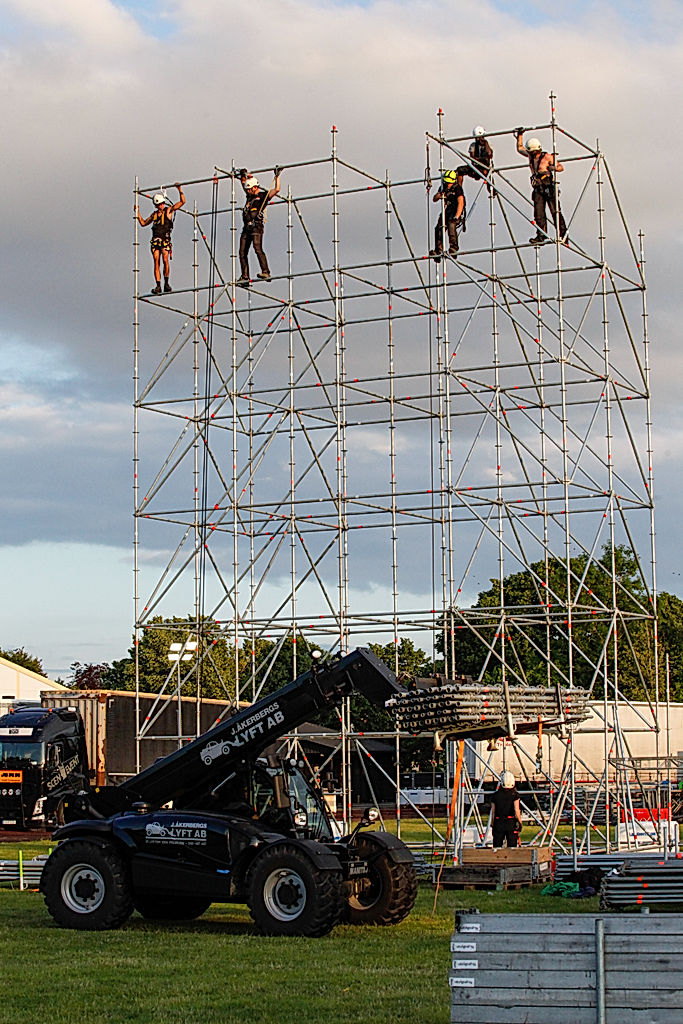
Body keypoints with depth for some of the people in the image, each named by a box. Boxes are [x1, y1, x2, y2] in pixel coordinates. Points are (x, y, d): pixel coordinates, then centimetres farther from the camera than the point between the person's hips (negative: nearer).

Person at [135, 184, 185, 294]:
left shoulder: (169, 210, 8)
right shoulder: (154, 214, 19)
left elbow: (182, 202, 2)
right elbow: (143, 223, 28)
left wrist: (179, 190, -7)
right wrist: (137, 212, 22)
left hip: (165, 239, -4)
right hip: (155, 240, 4)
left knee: (165, 260, -18)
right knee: (156, 262, -6)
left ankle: (166, 283, -5)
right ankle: (158, 286, -8)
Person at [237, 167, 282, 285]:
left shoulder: (263, 195, 3)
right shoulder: (250, 195, 23)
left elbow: (276, 189, -6)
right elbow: (244, 185, 41)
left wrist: (277, 176, -5)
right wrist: (243, 176, 33)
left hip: (257, 226, -8)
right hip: (247, 228, 8)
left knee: (258, 248, -23)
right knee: (242, 252, 2)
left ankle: (266, 272, -27)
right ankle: (245, 277, 4)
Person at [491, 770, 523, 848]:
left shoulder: (496, 795, 1)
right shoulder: (514, 795, -5)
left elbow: (493, 812, 5)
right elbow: (516, 810, -11)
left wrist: (492, 824, 13)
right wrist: (520, 822, 0)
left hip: (498, 823, 2)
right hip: (511, 823, -2)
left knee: (497, 844, 8)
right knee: (512, 845, 4)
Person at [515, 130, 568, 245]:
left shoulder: (547, 157, -6)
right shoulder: (531, 156, 12)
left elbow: (561, 167, -3)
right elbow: (520, 148, 28)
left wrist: (553, 167, -23)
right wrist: (520, 135, 20)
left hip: (549, 188, -6)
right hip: (538, 189, 6)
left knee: (555, 211, -10)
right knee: (538, 213, -3)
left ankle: (563, 234, -10)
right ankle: (541, 235, -4)